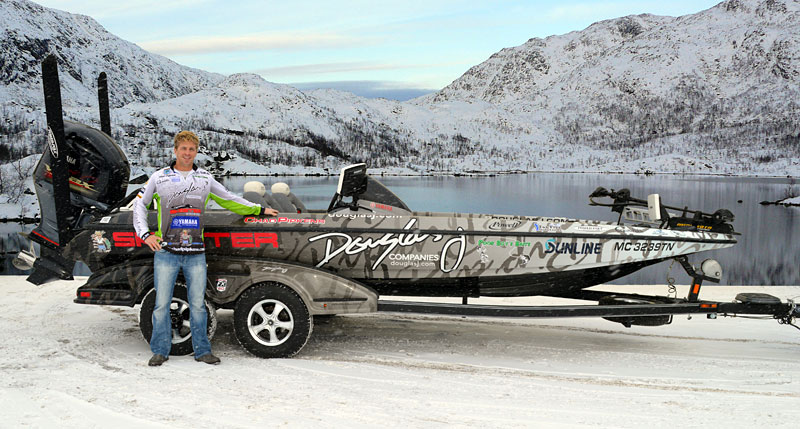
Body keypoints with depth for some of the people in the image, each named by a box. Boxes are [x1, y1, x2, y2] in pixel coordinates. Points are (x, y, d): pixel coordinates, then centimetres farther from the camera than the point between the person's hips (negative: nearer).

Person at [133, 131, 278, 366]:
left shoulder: (205, 179, 13)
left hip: (196, 254, 1)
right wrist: (145, 234, 0)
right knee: (162, 304, 2)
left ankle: (202, 350, 14)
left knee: (198, 304, 4)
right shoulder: (159, 177, 7)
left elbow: (229, 200, 24)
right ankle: (160, 351, 15)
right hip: (166, 252, -1)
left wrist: (260, 210, 26)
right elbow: (139, 204, 13)